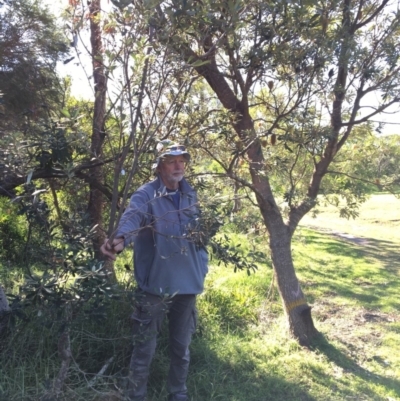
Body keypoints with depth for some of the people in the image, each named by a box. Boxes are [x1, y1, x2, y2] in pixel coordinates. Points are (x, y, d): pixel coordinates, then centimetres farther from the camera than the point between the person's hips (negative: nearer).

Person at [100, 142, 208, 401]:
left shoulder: (191, 195, 9)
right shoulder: (146, 195, -10)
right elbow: (132, 217, -32)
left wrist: (203, 267, 9)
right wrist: (121, 240, -53)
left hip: (187, 283, 5)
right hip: (156, 283, -5)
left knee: (182, 346, 19)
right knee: (145, 347, 7)